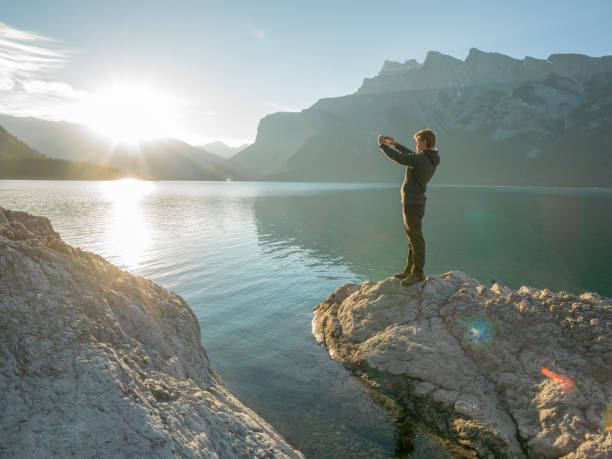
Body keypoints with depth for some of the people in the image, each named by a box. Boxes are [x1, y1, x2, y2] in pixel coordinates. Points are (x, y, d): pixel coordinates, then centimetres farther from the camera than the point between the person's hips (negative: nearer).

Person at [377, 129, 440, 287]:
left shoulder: (421, 160, -21)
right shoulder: (431, 160, 8)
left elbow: (397, 157, -17)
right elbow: (411, 155, 24)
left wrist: (382, 144, -2)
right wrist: (394, 144, 21)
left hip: (412, 204, -10)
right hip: (415, 202, 10)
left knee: (416, 238, -2)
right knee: (412, 237, 16)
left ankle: (418, 273, 8)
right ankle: (409, 268, 26)